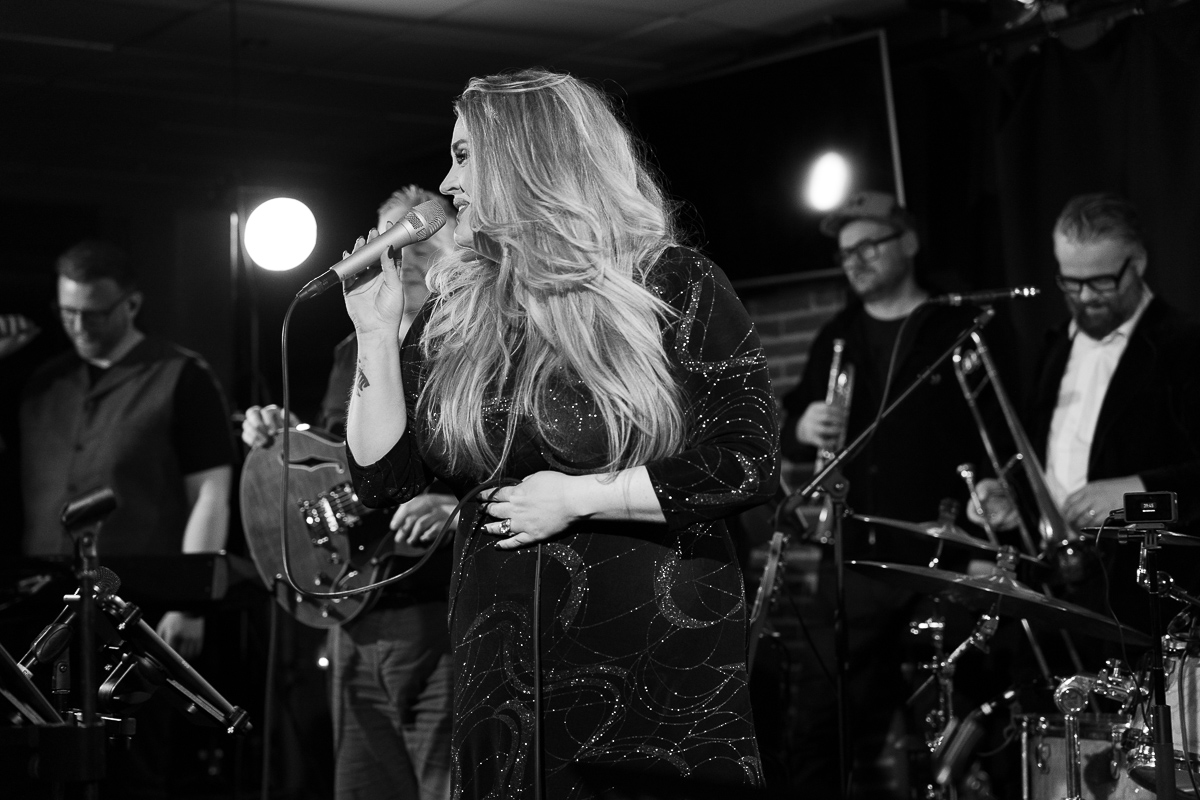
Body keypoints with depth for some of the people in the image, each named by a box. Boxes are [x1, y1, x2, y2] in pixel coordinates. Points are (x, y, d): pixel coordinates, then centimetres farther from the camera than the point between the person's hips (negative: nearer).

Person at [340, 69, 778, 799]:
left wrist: (577, 497, -15)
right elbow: (385, 478, 6)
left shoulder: (673, 286, -7)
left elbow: (752, 465, -13)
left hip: (660, 658, -4)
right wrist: (378, 334, -4)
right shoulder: (456, 310, 6)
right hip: (504, 667, 4)